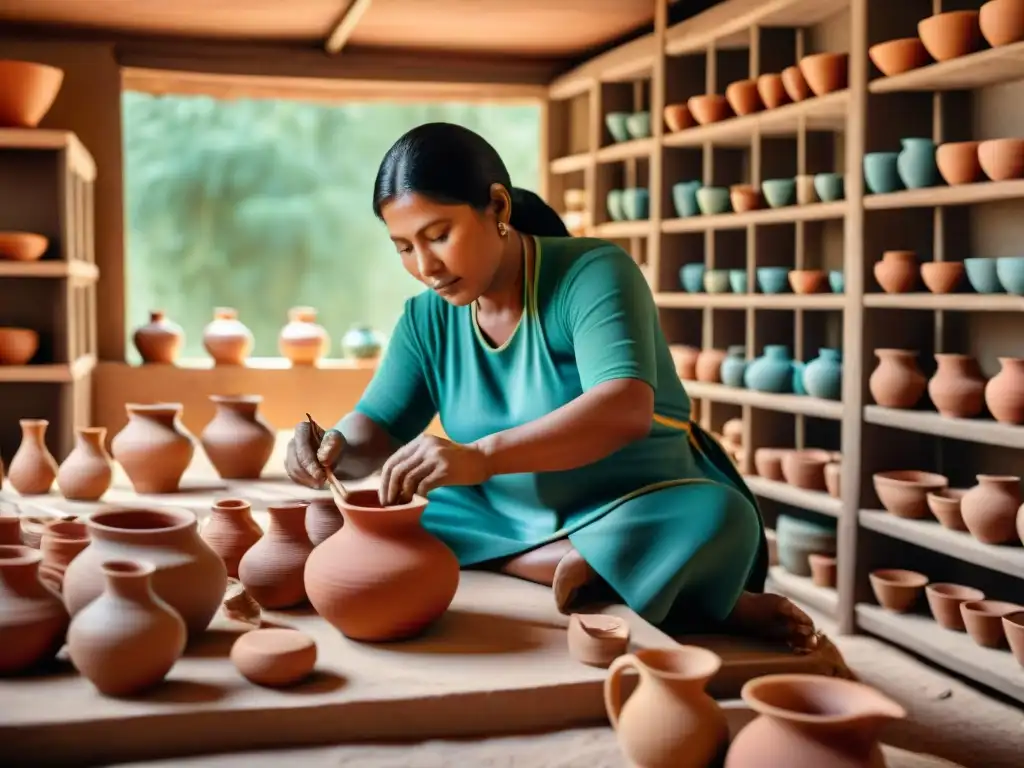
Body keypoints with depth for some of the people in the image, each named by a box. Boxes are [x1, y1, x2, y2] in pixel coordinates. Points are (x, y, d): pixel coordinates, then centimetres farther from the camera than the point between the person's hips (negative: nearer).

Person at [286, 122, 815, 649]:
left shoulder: (593, 273, -17)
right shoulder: (427, 319, 1)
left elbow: (626, 410, -33)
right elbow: (376, 430, 4)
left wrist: (481, 456, -47)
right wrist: (338, 448, -22)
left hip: (638, 515, -6)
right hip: (510, 526, 7)